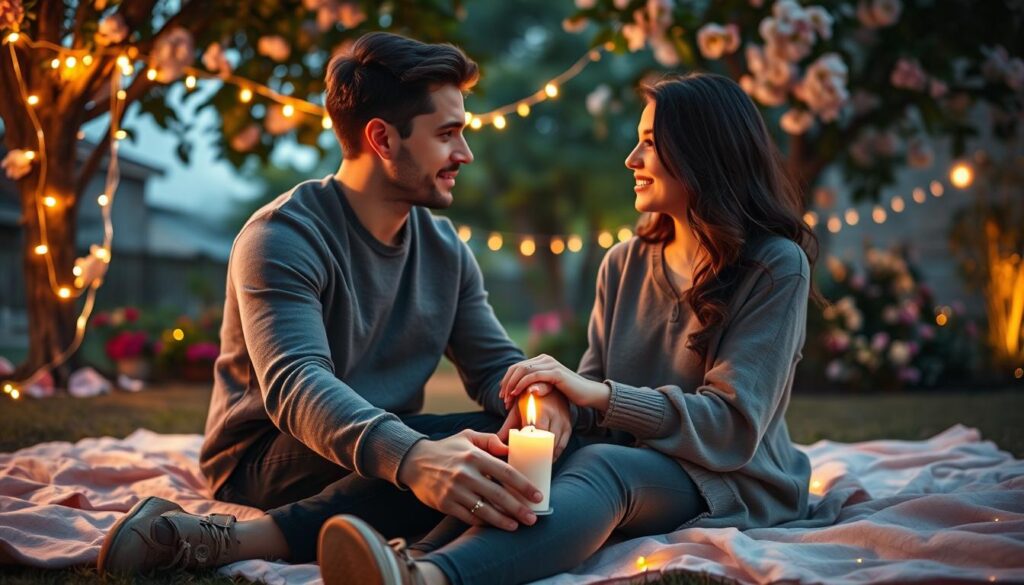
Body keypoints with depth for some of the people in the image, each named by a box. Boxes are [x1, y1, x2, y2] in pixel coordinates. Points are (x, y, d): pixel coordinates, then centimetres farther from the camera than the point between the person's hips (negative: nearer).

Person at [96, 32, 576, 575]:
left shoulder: (445, 248, 7)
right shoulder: (283, 238, -17)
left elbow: (495, 363, 7)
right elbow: (295, 385, -33)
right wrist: (410, 456, -54)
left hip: (383, 459, 8)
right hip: (269, 460, -8)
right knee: (471, 451, -31)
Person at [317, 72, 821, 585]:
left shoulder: (776, 267, -6)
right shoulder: (625, 264, 13)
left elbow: (734, 423, -14)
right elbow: (593, 400, 7)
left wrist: (599, 394, -23)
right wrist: (556, 394, -18)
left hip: (734, 482, -7)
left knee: (601, 467, -39)